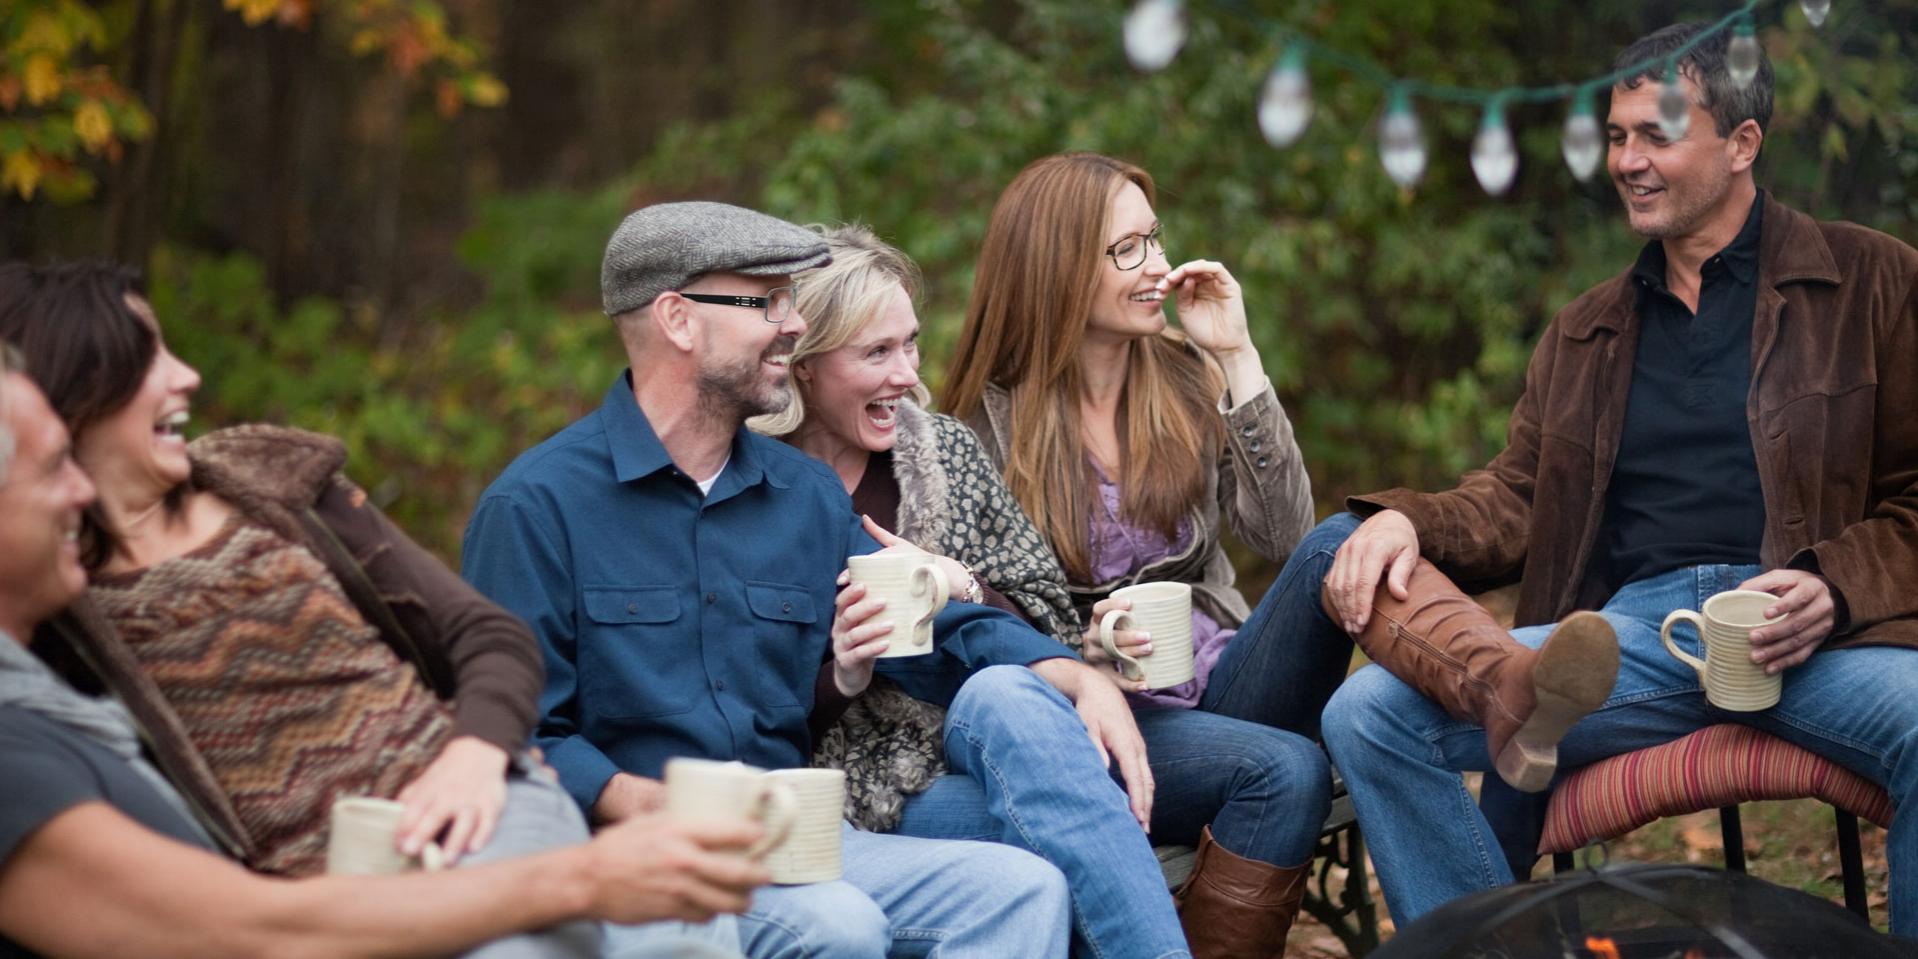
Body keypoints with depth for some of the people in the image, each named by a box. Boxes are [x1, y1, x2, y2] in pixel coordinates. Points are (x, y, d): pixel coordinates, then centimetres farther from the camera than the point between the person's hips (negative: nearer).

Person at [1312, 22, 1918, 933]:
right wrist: (1405, 519, 1)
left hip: (1816, 628, -4)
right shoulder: (1583, 334, 28)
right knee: (1367, 714, -19)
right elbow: (1516, 499, 23)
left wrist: (1834, 589, -12)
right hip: (1636, 627, 4)